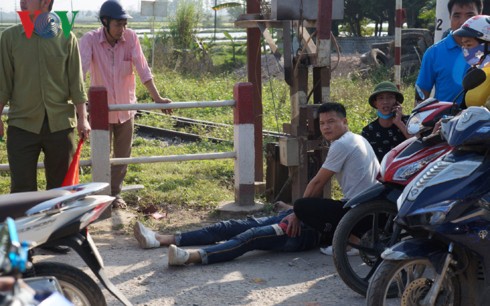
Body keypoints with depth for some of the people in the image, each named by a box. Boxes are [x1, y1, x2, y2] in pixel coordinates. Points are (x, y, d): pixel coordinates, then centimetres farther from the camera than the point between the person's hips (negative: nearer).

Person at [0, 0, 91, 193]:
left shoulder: (66, 38, 2)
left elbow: (76, 82, 4)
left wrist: (82, 118, 1)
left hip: (61, 124, 1)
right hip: (22, 124, 0)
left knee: (60, 186, 9)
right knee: (22, 188, -1)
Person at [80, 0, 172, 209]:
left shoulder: (131, 37, -12)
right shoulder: (90, 40, -18)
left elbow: (143, 69, -13)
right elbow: (79, 71, -26)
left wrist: (157, 98, -17)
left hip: (126, 108, 2)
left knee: (122, 156, 14)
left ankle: (115, 193, 32)